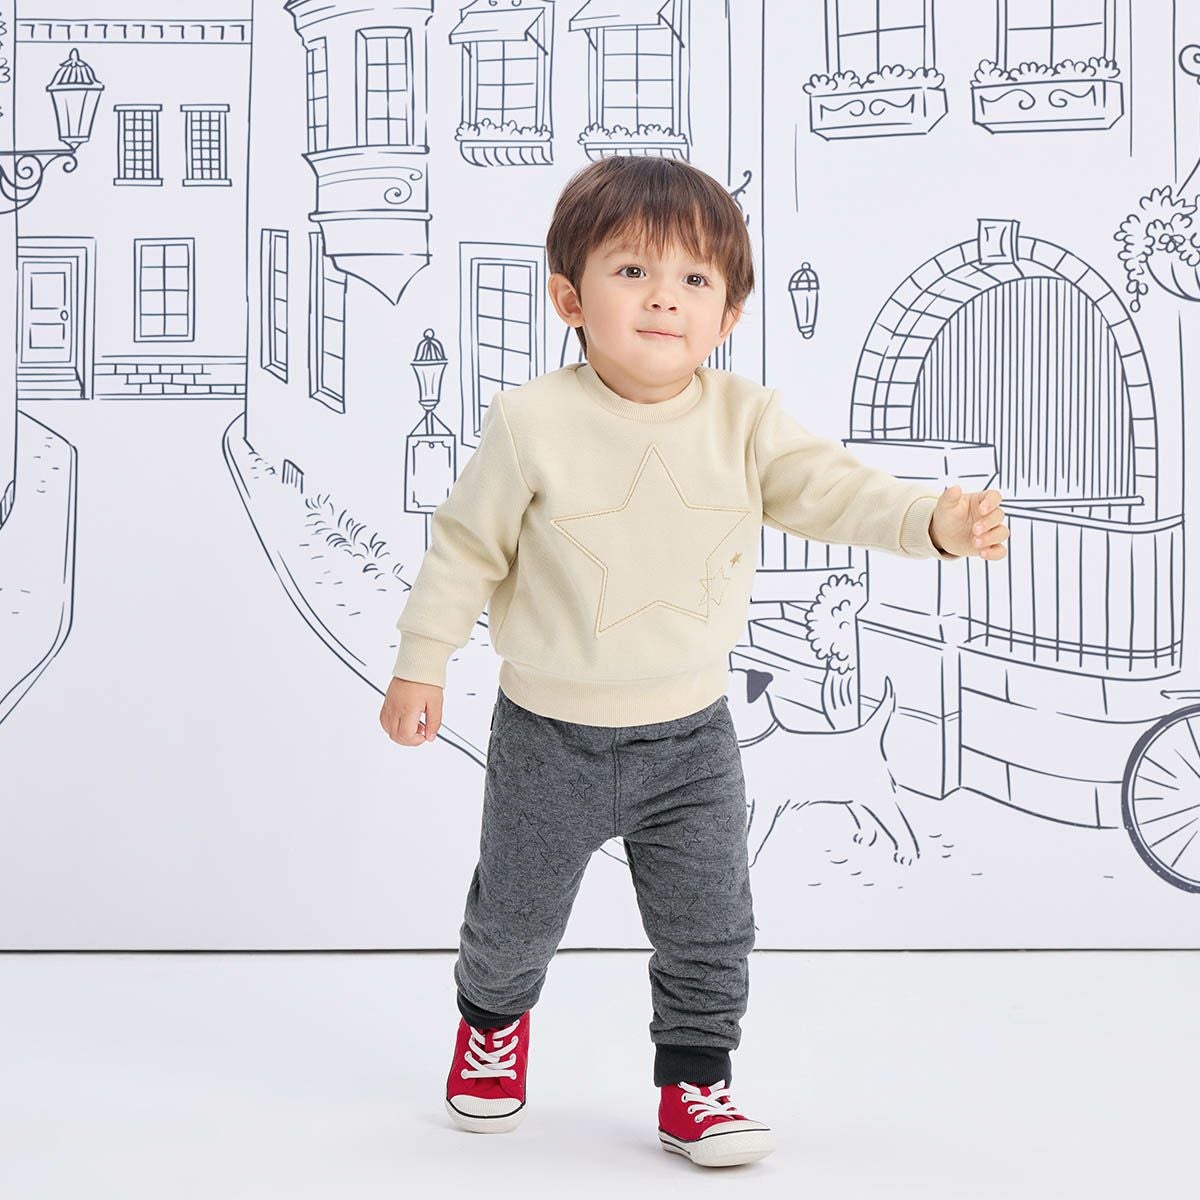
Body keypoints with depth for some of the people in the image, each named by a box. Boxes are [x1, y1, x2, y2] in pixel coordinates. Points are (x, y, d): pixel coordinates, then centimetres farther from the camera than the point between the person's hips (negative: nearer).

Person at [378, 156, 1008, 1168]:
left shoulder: (744, 420, -9)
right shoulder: (534, 423, -15)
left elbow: (834, 490, -15)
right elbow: (467, 546, -6)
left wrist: (938, 521, -34)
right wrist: (421, 662, -2)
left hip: (690, 737, 1)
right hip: (551, 739, -1)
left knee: (708, 927, 5)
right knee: (517, 913, 17)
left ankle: (694, 1083, 26)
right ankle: (493, 1017, 49)